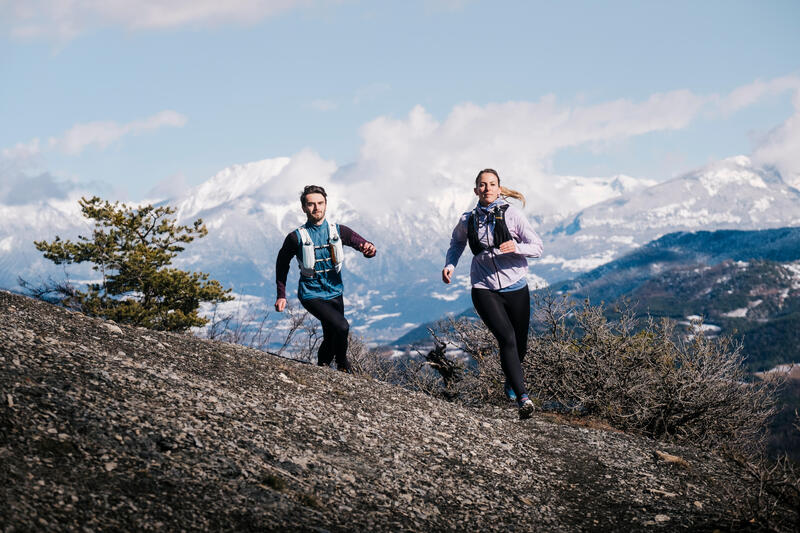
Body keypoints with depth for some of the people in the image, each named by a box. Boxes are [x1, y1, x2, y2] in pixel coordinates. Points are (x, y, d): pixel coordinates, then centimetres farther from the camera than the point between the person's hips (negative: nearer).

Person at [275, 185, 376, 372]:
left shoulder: (338, 231, -2)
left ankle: (323, 364, 40)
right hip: (311, 294, -4)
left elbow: (365, 245, -4)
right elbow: (282, 264, 4)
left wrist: (370, 249, -29)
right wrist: (281, 295, 1)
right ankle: (342, 363, 3)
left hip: (335, 293, 4)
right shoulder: (296, 237, -10)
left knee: (332, 337, 11)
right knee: (341, 326, -23)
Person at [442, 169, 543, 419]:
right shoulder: (467, 220, 3)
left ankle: (511, 381, 44)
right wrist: (450, 264, 7)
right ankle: (523, 398, -22)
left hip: (515, 287, 1)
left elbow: (537, 247, -4)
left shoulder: (512, 214, -4)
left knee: (520, 344, 11)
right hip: (485, 289, -1)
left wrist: (515, 247, -24)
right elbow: (457, 242, 25)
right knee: (507, 339, -19)